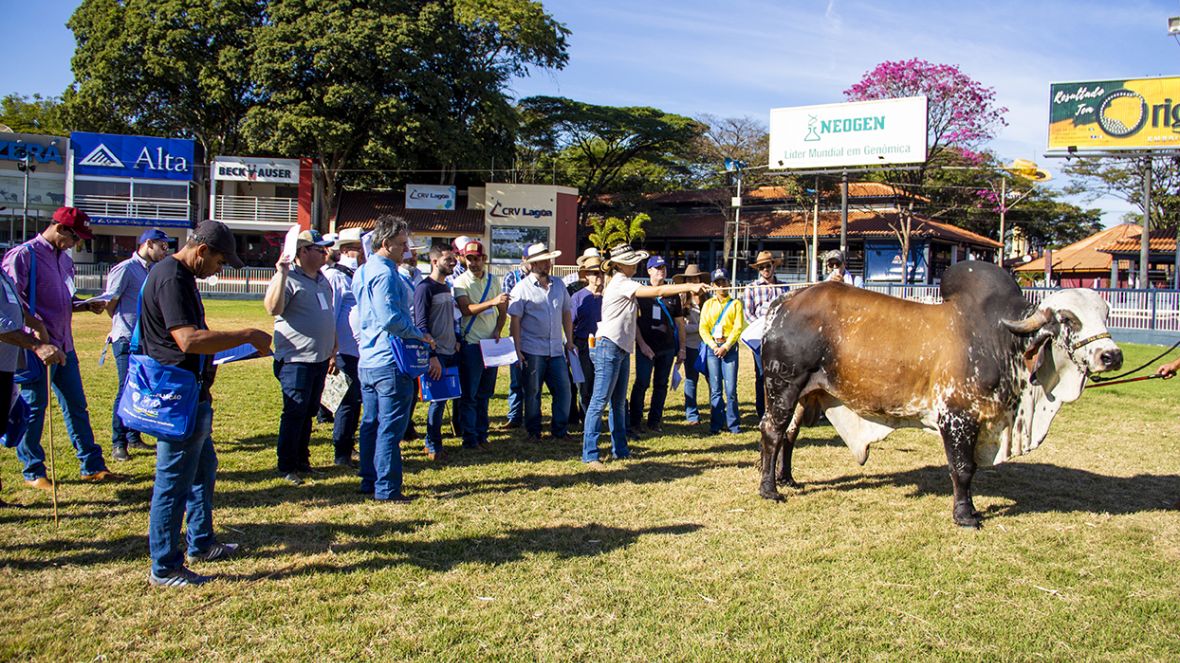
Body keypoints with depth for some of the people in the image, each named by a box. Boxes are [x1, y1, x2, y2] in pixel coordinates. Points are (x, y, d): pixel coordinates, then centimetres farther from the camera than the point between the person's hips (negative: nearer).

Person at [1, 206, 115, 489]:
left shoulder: (65, 259, 15)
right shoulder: (23, 255, -10)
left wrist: (88, 305, 7)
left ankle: (91, 465, 20)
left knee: (77, 406, 12)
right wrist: (35, 325, -23)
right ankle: (33, 472, 15)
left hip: (64, 346, 8)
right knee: (34, 409, 3)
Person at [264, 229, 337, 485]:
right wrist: (282, 274, -33)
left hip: (320, 359, 8)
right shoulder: (289, 279, -11)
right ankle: (287, 467, 9)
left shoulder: (323, 280, 14)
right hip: (296, 360, -8)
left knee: (309, 412, 15)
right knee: (294, 414, -2)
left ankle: (302, 461, 25)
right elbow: (272, 308, -28)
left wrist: (333, 352, 23)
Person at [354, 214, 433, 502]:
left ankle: (370, 481, 24)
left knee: (371, 422, 16)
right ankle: (387, 489, 0)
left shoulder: (363, 271, 15)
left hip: (368, 360, 10)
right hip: (390, 362, -10)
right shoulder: (384, 273, -16)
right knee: (391, 427, -4)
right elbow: (391, 318, -26)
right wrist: (420, 335, -13)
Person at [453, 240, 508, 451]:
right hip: (471, 344, -5)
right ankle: (470, 439, 6)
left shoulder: (494, 281, 10)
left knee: (485, 393, 11)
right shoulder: (461, 282, -6)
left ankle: (481, 434, 20)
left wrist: (498, 331, -1)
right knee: (470, 394, -1)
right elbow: (466, 309, -21)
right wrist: (492, 302, -32)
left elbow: (502, 311, 16)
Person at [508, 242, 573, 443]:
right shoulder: (522, 288, -6)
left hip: (556, 349, 4)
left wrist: (569, 340, 13)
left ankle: (559, 431, 17)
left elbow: (566, 313, 17)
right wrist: (517, 349, -12)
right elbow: (515, 320, -8)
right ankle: (533, 432, 19)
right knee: (532, 393, 6)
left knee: (563, 389, 3)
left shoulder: (558, 285, 10)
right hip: (532, 350, -4)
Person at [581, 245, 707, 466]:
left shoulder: (623, 283, 18)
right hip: (609, 346, -10)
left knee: (619, 402, 12)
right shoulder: (620, 283, -12)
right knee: (600, 400, -9)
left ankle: (620, 449, 18)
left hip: (622, 349, 10)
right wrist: (689, 287, -20)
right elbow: (657, 291, -19)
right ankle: (589, 454, -7)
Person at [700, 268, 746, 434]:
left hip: (730, 347, -2)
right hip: (712, 347, 2)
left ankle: (733, 424, 3)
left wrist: (726, 347, -11)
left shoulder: (735, 304, 7)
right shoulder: (708, 304, 12)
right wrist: (713, 346, -9)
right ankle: (715, 425, 6)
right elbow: (703, 327, 5)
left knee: (730, 388, -6)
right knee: (715, 389, 1)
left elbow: (738, 327, -1)